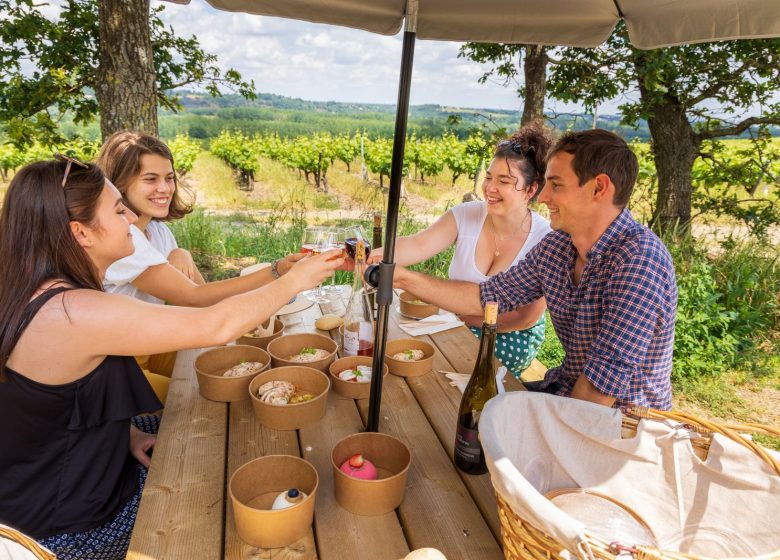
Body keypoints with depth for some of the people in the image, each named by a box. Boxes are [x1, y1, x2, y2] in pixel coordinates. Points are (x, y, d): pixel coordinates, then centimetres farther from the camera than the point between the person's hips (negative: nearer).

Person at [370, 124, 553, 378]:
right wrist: (375, 256, -44)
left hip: (513, 336, -3)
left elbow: (526, 317, -16)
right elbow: (418, 245, -24)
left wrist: (465, 318, -18)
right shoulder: (465, 215, -10)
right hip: (457, 324, 4)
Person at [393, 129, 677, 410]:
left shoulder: (639, 259, -27)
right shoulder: (556, 246, -2)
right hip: (566, 389, 6)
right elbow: (484, 297, 3)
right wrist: (403, 277, -4)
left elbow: (608, 376, -28)